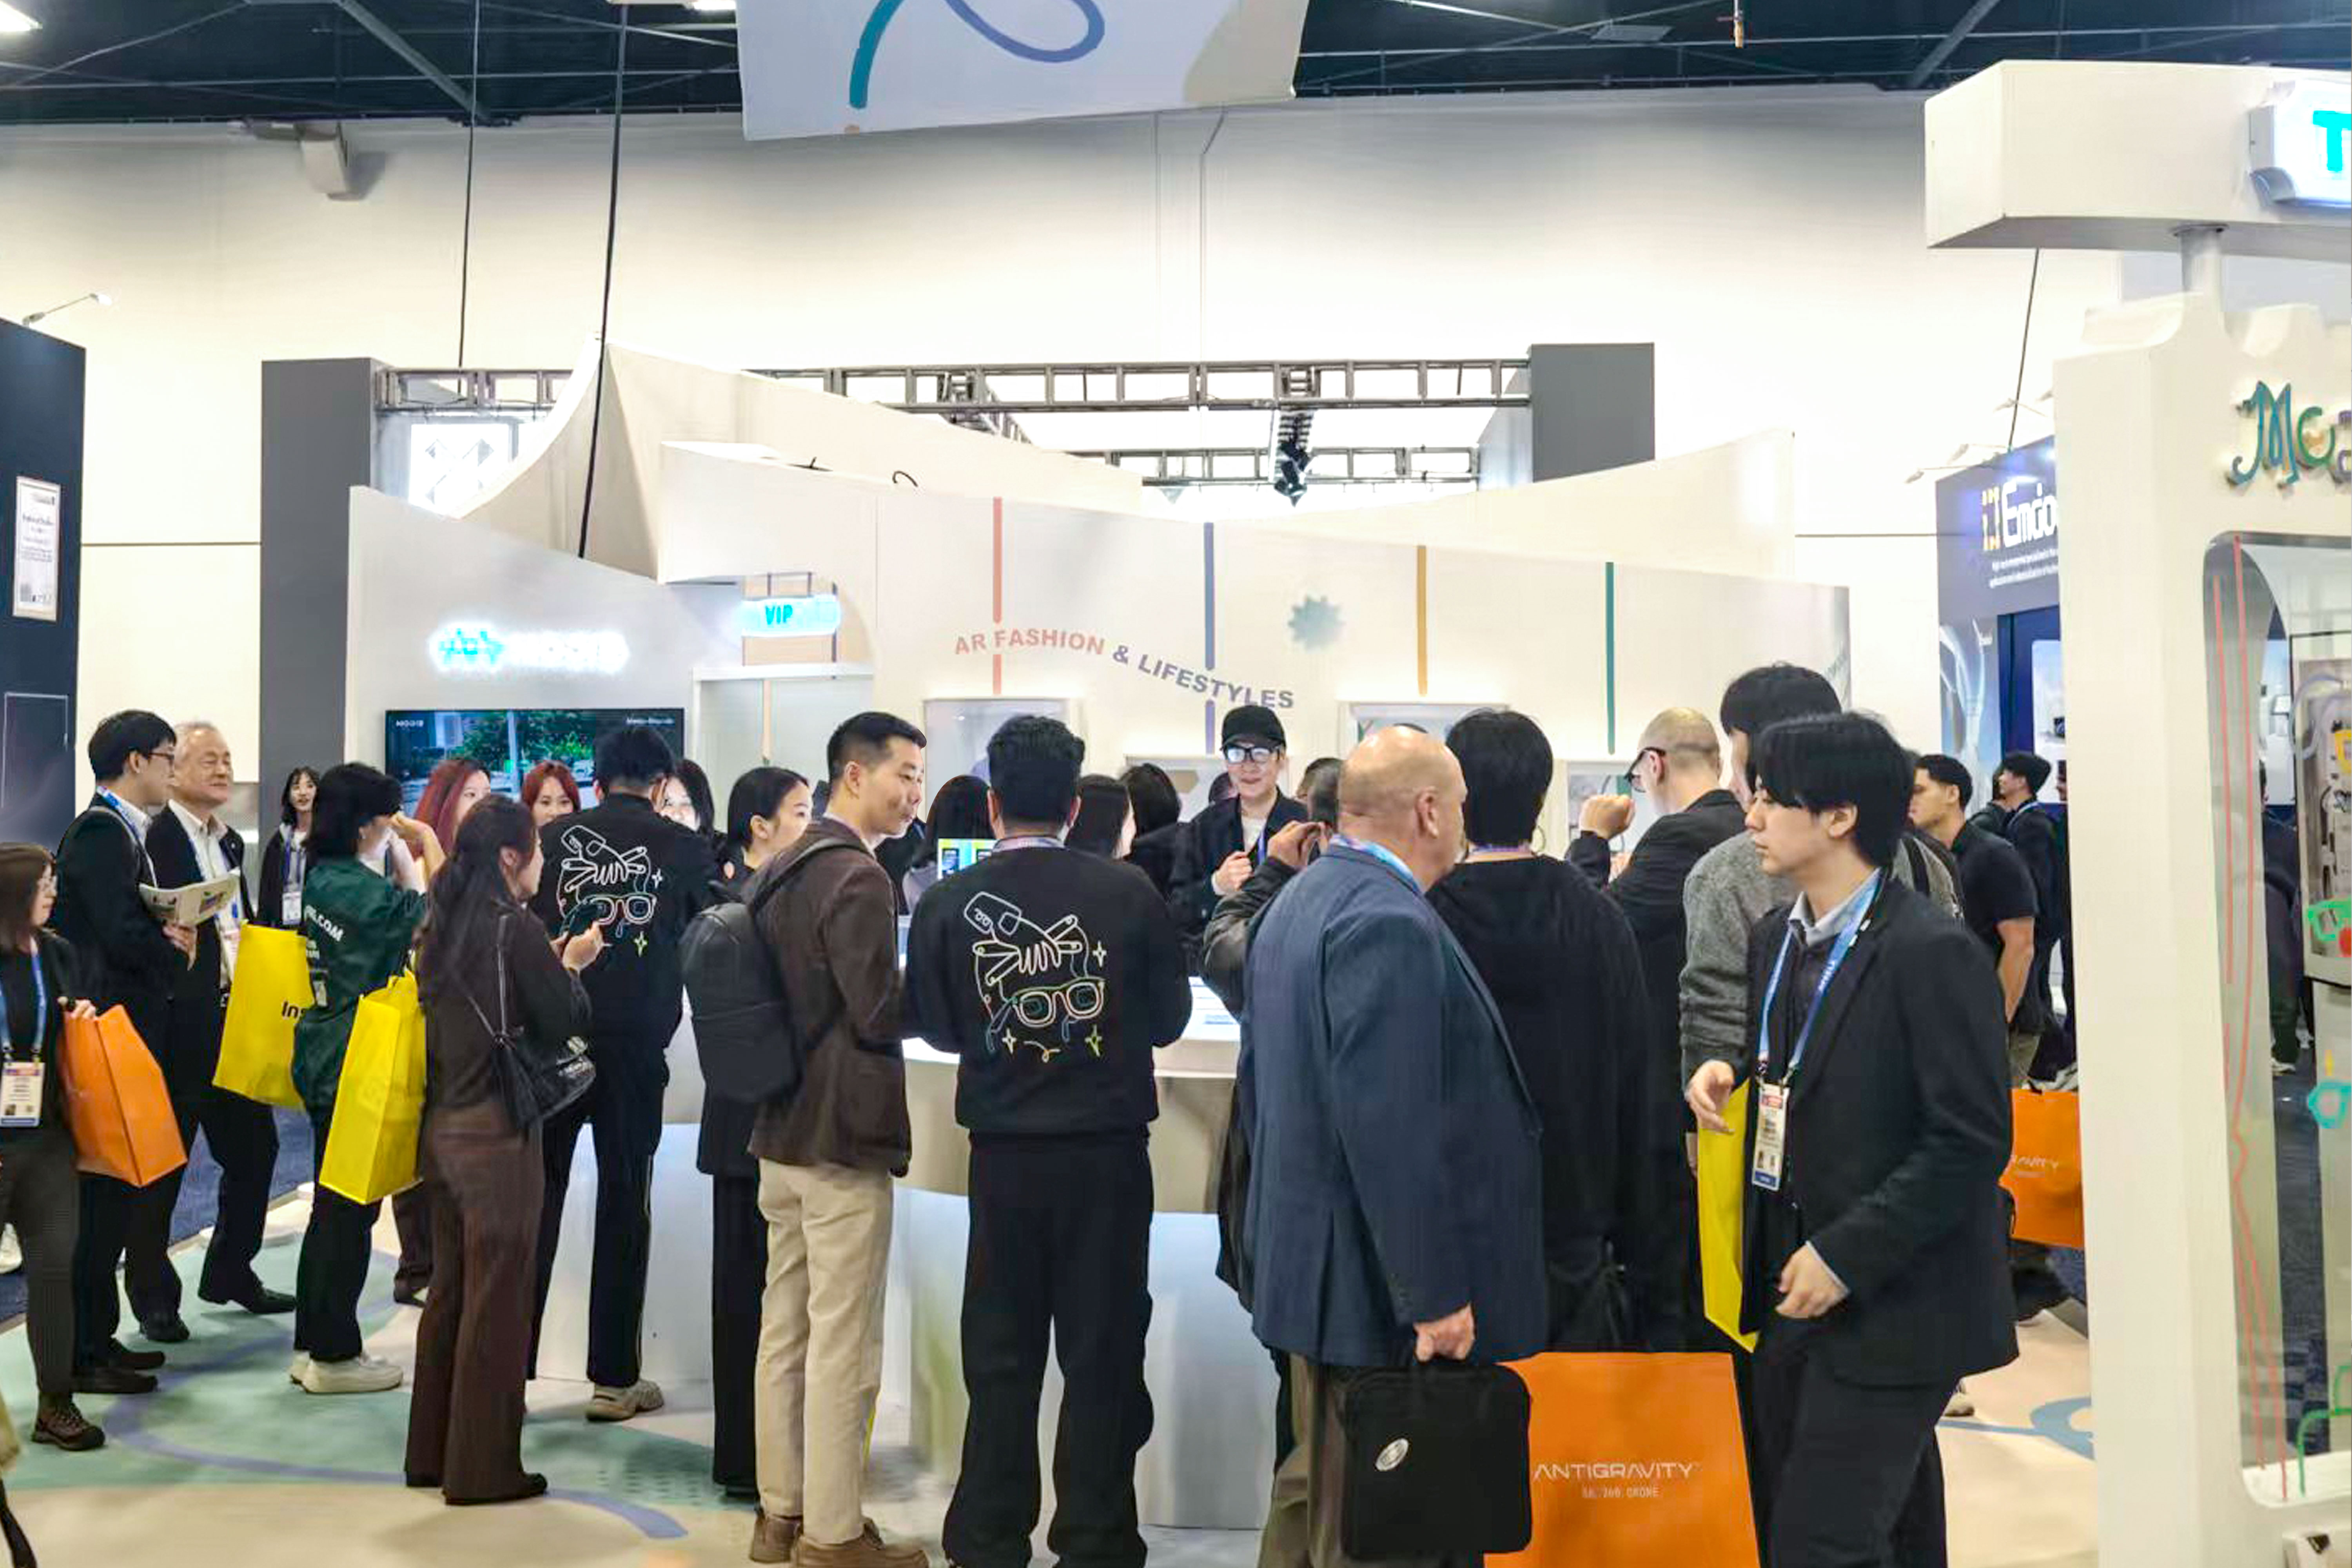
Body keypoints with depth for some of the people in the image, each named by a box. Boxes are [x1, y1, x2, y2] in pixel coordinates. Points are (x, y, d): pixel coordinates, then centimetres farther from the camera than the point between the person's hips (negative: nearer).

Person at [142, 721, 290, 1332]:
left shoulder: (230, 841, 15)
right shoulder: (152, 839, -11)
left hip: (237, 1022, 8)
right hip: (179, 1027, -8)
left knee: (254, 1148, 14)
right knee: (163, 1162, 4)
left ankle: (230, 1274, 30)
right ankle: (154, 1296, 17)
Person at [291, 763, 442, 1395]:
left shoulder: (321, 879, 7)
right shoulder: (362, 890, -20)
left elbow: (400, 913, 16)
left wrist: (410, 853, 11)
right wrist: (428, 842, -9)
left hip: (325, 1061, 9)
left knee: (333, 1206, 17)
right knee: (351, 1210, 1)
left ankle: (312, 1344, 26)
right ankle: (334, 1356, 11)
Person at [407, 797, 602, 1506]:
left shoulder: (443, 925, 8)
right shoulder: (514, 927, -16)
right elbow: (565, 1021, -11)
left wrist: (550, 964, 12)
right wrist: (571, 964, 5)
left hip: (443, 1127, 8)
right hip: (497, 1133, -8)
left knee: (450, 1288, 17)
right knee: (497, 1300, 1)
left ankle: (431, 1452, 27)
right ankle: (482, 1467, 8)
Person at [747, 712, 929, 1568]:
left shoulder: (780, 868, 11)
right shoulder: (857, 878, -18)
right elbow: (882, 1017, -21)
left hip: (780, 1128, 9)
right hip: (842, 1135, -9)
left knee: (784, 1329, 15)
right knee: (842, 1346, 0)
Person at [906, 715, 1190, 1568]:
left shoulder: (949, 903, -9)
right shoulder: (1128, 892, -11)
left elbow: (934, 1026, 4)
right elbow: (1169, 1018, 1)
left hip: (1004, 1153, 1)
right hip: (1108, 1151, -1)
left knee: (1001, 1356, 13)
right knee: (1103, 1354, 10)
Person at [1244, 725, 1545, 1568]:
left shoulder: (1298, 901, 11)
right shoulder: (1391, 922, -20)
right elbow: (1389, 1124, -25)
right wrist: (1435, 1295, -21)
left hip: (1308, 1260, 10)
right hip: (1382, 1280, -10)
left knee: (1324, 1490, 20)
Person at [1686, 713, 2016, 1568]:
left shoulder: (1933, 953, -16)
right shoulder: (1775, 938, 9)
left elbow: (1972, 1142, -18)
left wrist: (1845, 1256, -19)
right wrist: (1727, 1078, -1)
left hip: (1891, 1306, -8)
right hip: (1795, 1295, 8)